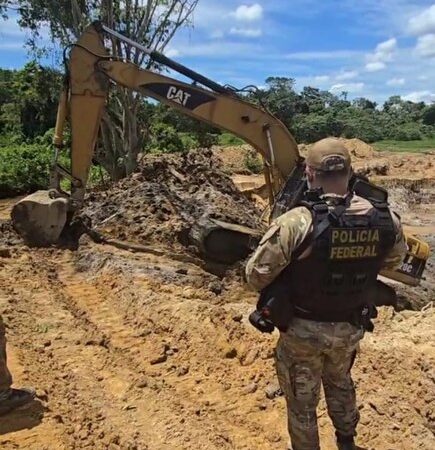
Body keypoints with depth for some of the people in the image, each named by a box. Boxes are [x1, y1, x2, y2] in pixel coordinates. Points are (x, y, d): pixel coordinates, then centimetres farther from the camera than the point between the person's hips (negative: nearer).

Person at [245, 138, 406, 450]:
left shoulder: (297, 222, -29)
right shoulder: (385, 220, -14)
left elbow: (256, 275, -22)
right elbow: (394, 259, 7)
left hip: (303, 330, -5)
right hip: (351, 327, 5)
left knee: (302, 401, 18)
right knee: (340, 382, 33)